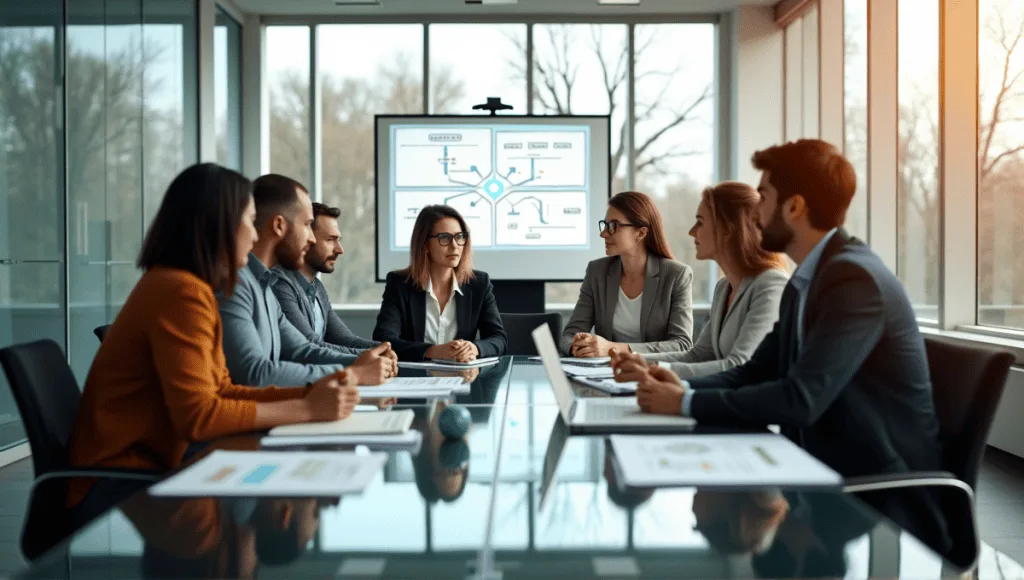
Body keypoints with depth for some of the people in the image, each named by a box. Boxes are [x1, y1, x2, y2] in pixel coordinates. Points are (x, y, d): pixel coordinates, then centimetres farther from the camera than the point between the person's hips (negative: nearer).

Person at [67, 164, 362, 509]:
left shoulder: (190, 287, 10)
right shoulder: (180, 291, -19)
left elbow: (221, 392, 7)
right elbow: (198, 417, -23)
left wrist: (308, 393, -4)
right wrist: (305, 409, -19)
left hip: (151, 465, 9)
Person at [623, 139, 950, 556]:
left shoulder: (855, 278, -20)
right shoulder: (803, 282, 9)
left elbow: (800, 398, -27)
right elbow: (760, 370, 10)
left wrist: (687, 404, -21)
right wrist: (685, 387, -8)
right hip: (828, 475, 8)